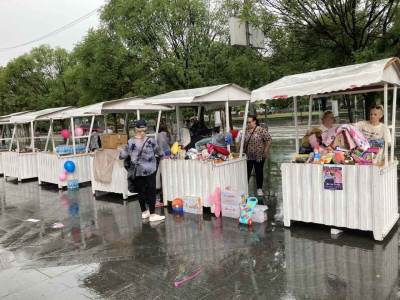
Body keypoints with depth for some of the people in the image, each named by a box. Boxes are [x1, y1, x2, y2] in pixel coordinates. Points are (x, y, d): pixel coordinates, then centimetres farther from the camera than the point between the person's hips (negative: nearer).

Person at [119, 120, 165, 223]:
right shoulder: (150, 141, -12)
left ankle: (144, 212, 25)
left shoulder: (130, 142, -4)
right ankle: (152, 215, 6)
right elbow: (159, 152, 1)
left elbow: (122, 156, 1)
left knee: (141, 192, 13)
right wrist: (162, 154, 23)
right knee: (151, 192, 4)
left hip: (137, 172, 4)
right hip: (149, 171, -3)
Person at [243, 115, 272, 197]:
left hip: (259, 156, -3)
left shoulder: (261, 130, -9)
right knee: (246, 172, 5)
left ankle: (259, 189, 22)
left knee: (259, 172, 8)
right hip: (247, 156, 3)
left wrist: (265, 151, -12)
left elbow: (269, 140, -10)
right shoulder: (245, 131, 5)